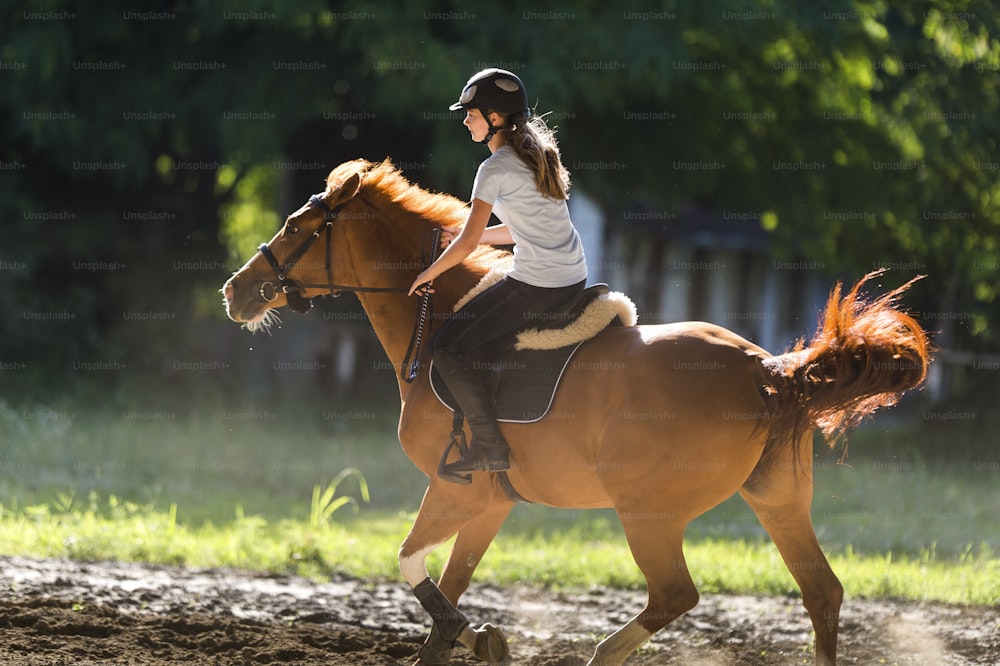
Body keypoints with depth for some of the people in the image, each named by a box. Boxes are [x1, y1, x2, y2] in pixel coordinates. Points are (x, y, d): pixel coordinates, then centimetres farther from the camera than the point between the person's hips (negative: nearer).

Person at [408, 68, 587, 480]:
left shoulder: (496, 168, -12)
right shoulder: (536, 154, 14)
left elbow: (469, 241, -11)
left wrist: (429, 274, 3)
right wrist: (480, 235, 22)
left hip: (537, 286, -10)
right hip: (574, 279, 10)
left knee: (448, 349, -4)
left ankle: (490, 448, -7)